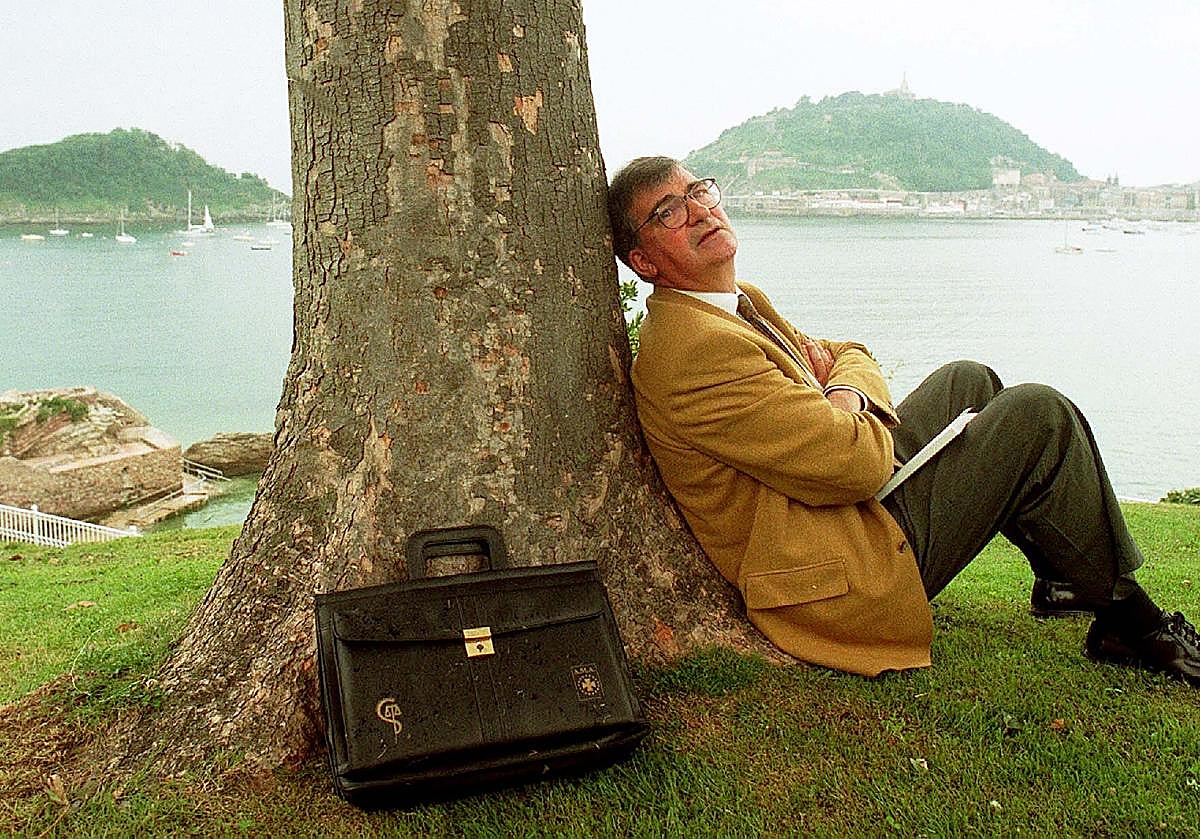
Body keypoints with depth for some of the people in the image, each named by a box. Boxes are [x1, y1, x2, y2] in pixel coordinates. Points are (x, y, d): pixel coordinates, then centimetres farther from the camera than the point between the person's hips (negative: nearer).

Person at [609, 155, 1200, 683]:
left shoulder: (738, 301, 7)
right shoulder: (695, 351, -27)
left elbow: (851, 357, 15)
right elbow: (858, 464, -29)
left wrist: (844, 390, -9)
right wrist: (840, 397, -6)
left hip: (863, 500, 11)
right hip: (851, 575, -10)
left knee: (970, 381, 21)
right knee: (1040, 416, -8)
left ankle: (1063, 574, 31)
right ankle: (1125, 616, 13)